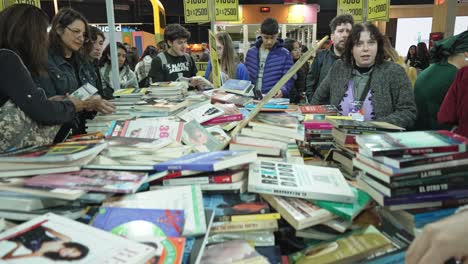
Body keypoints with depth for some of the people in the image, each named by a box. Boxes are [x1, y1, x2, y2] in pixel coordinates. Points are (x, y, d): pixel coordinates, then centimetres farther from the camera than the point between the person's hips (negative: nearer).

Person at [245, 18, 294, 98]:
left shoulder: (285, 54, 1)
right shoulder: (251, 52, 11)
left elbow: (288, 79, -1)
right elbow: (246, 77, 15)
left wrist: (282, 90, -20)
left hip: (275, 99, -2)